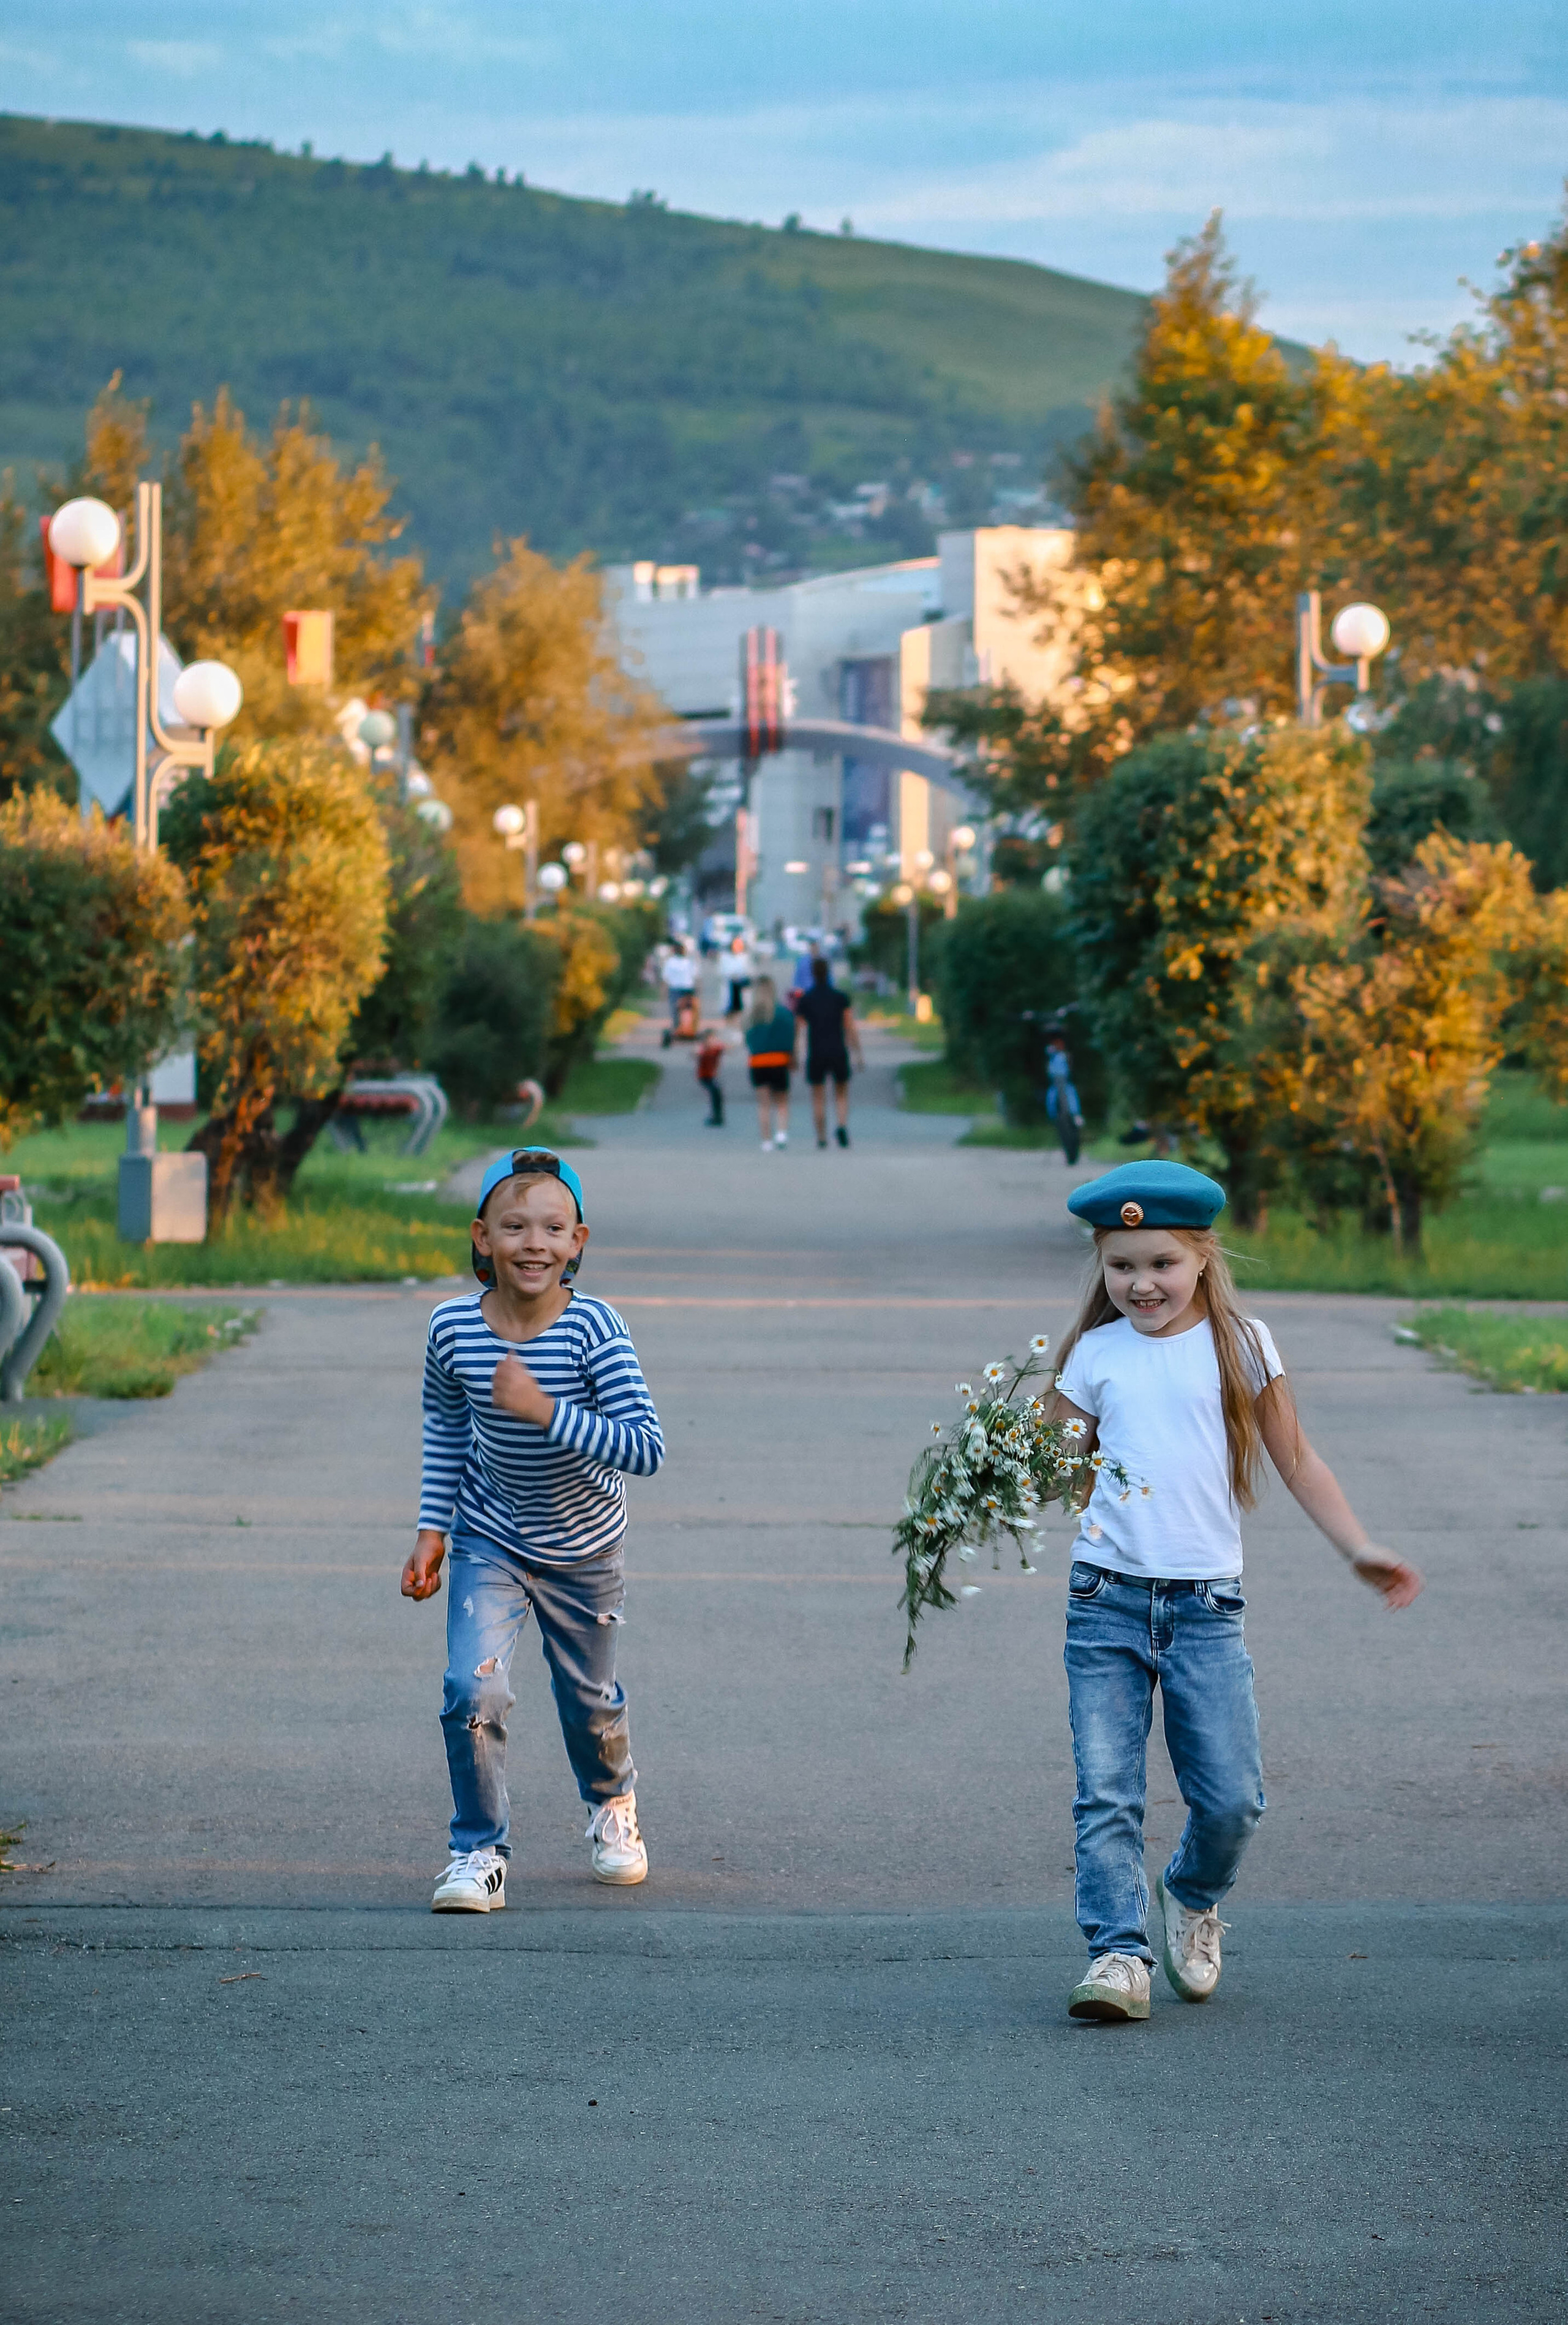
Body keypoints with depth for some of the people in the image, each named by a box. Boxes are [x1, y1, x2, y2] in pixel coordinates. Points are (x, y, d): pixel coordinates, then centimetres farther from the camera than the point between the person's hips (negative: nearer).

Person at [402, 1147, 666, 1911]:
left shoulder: (593, 1328, -26)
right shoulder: (453, 1327, -17)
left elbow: (645, 1449, -31)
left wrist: (546, 1411, -38)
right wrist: (432, 1530, 3)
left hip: (583, 1547, 0)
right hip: (491, 1541, 1)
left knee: (589, 1700, 17)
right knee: (473, 1688, -19)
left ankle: (613, 1805, 49)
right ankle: (479, 1851, -2)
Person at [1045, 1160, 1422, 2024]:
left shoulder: (1240, 1345, 4)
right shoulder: (1096, 1354, 7)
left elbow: (1295, 1460, 10)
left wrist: (1358, 1548, 3)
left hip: (1206, 1603, -1)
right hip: (1106, 1598, 1)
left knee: (1231, 1796, -4)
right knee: (1105, 1792, -7)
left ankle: (1192, 1899, 25)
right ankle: (1118, 1952, -1)